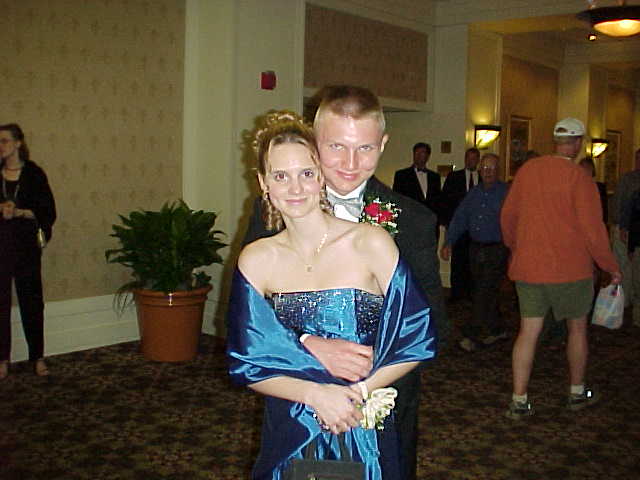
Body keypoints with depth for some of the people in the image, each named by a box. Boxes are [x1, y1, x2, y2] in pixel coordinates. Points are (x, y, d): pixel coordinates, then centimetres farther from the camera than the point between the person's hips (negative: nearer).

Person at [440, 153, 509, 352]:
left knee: (485, 292, -8)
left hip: (496, 249, -6)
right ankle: (497, 330, 28)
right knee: (484, 291, 12)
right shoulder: (473, 193, 12)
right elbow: (459, 218, 10)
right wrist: (448, 242, -1)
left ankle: (472, 335, -3)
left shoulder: (506, 192, -6)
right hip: (476, 249, 6)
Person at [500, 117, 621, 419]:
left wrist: (516, 250, 25)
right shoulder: (579, 178, -14)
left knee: (528, 331, 7)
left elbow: (507, 216, 9)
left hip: (527, 267, 4)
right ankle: (577, 393, 31)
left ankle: (519, 401, 7)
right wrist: (611, 267, 0)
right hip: (570, 269, -4)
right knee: (577, 329, 16)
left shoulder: (527, 170, 1)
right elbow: (593, 230, -14)